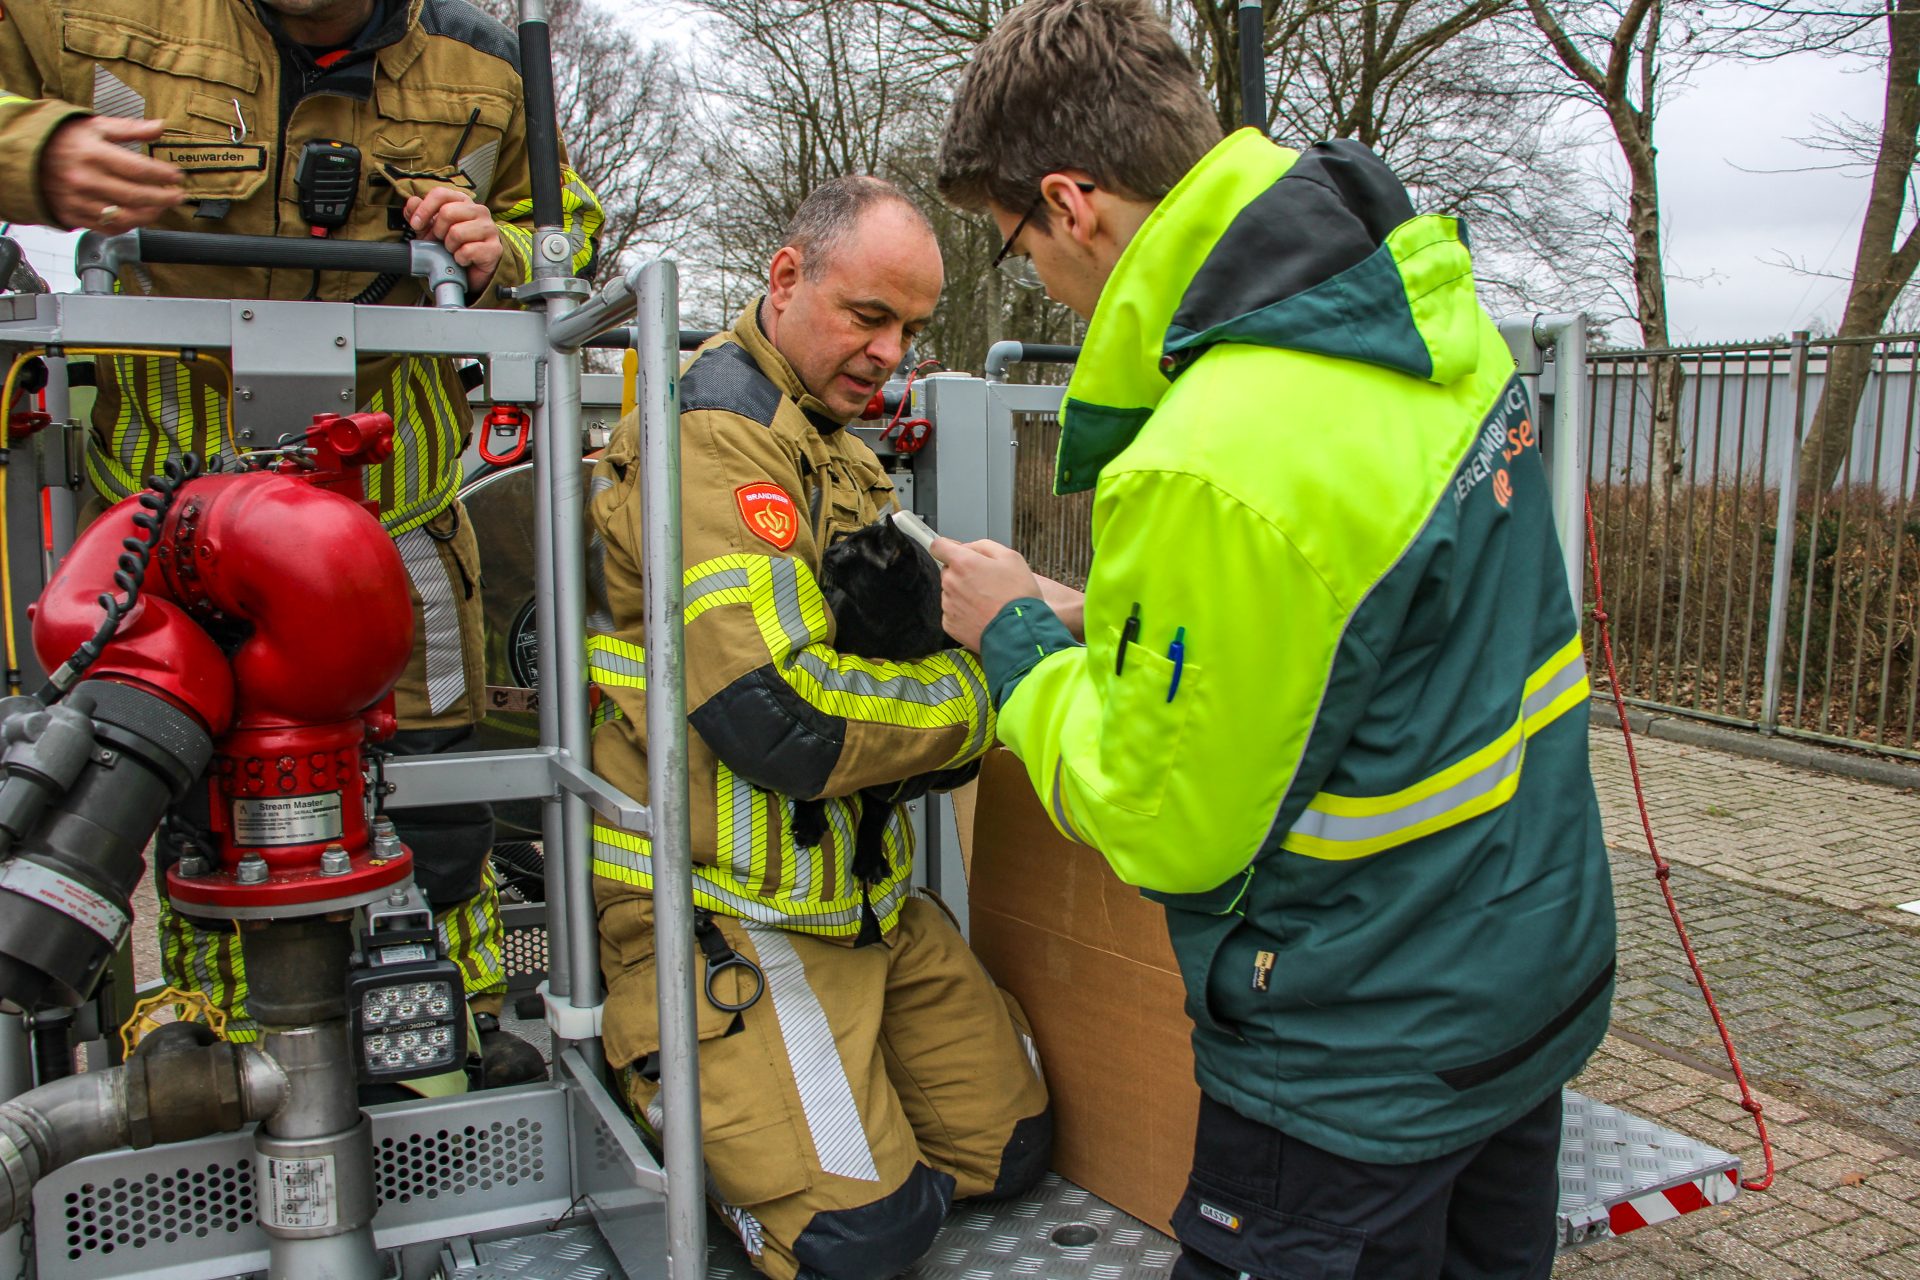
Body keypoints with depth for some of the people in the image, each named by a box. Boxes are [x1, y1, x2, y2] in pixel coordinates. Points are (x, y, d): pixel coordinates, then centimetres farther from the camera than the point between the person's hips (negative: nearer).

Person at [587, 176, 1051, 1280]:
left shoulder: (833, 452, 16)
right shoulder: (717, 429, -17)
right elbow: (780, 718, -26)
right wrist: (972, 695, -12)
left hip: (856, 888, 9)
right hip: (722, 908, -9)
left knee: (1012, 1153, 9)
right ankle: (681, 1098, 12)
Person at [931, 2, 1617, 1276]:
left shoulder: (1211, 468, -32)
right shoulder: (1431, 311, -4)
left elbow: (1165, 830, -20)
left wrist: (1018, 643, -7)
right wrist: (1098, 627, 6)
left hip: (1366, 1064, -8)